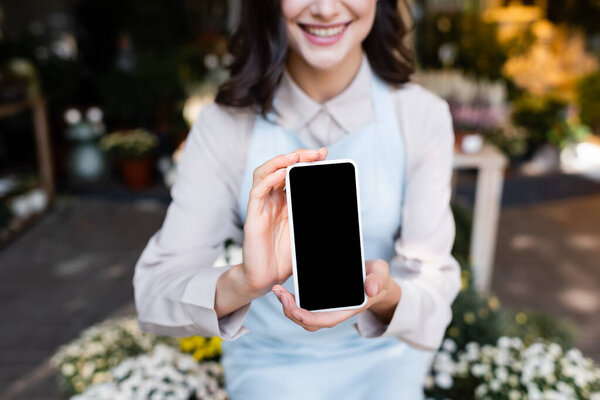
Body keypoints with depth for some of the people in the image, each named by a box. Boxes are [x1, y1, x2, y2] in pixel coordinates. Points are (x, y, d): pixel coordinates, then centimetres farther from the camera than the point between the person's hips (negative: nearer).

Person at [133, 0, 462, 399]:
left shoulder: (422, 115, -15)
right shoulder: (226, 123, -18)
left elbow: (434, 282, -17)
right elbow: (154, 291, -21)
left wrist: (386, 295, -39)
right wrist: (241, 282, -42)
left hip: (385, 358, 2)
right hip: (271, 362, -1)